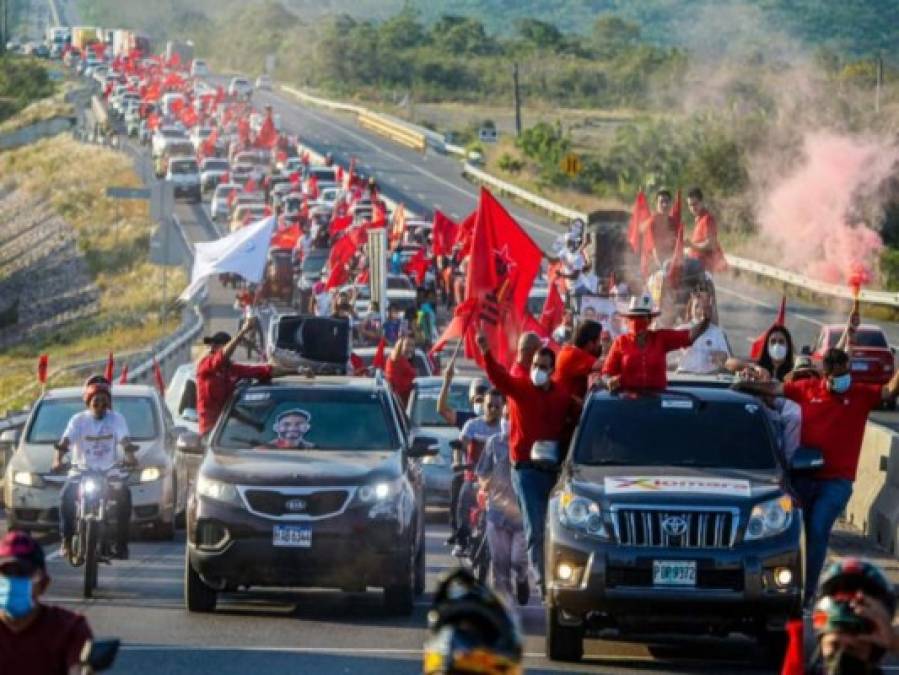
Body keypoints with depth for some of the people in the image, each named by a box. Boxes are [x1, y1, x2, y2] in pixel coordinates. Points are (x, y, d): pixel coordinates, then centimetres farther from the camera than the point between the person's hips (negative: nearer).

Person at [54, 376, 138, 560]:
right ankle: (67, 541, -17)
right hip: (81, 470, -1)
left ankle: (121, 543, -16)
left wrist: (129, 455, -36)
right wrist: (58, 459, -35)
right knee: (66, 495, -28)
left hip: (108, 471, 1)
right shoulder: (79, 420, -1)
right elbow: (65, 442, -14)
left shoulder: (116, 419, 2)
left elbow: (125, 441, -13)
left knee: (124, 495, -26)